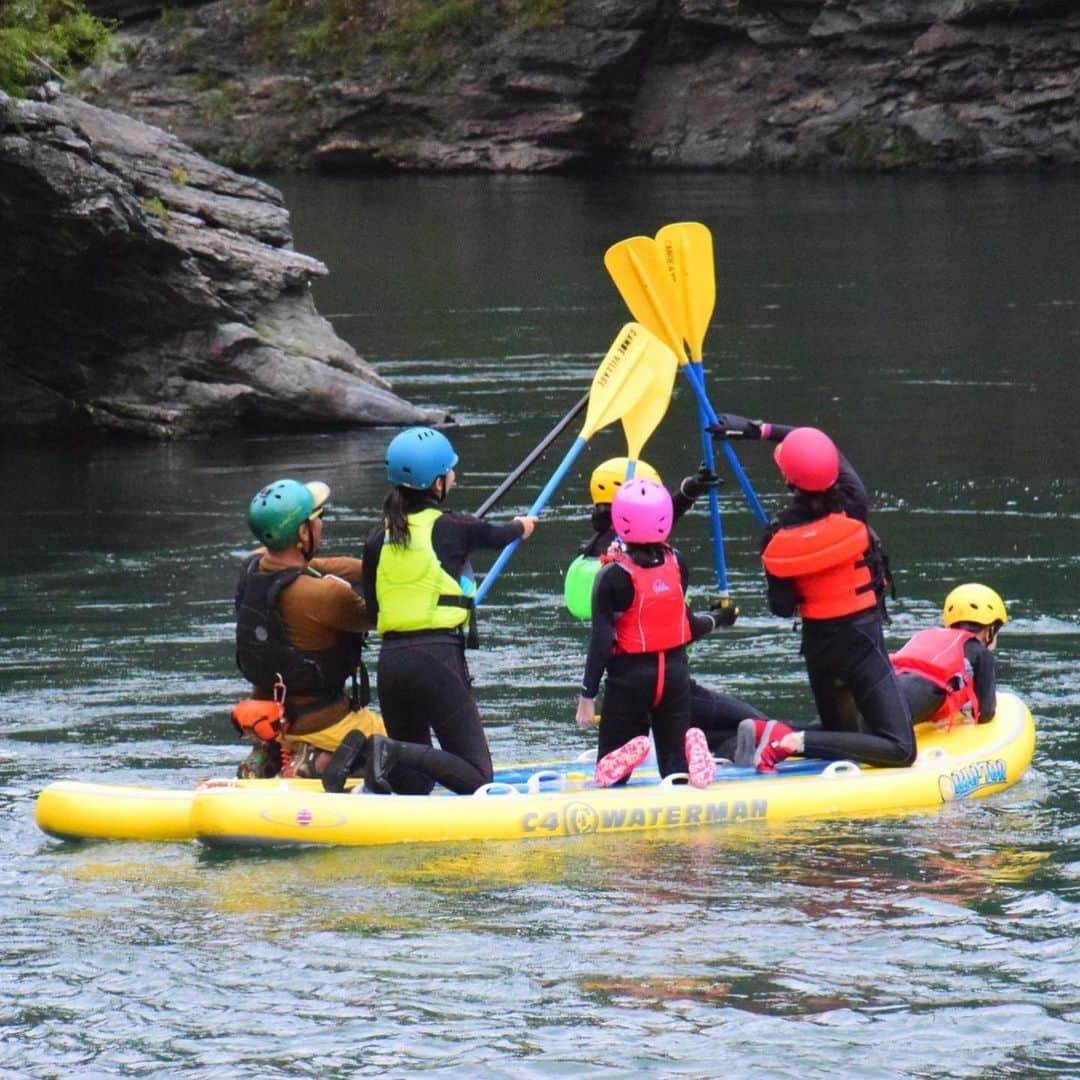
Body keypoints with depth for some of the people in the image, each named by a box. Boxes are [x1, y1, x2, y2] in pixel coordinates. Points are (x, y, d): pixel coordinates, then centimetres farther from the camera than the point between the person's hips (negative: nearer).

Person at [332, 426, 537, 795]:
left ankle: (368, 754, -12)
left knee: (415, 784, 19)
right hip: (437, 660, -6)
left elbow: (371, 610, 15)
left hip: (390, 662, 6)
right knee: (477, 780, -5)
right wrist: (521, 527, 44)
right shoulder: (453, 528, -2)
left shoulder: (378, 539, 9)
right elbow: (497, 536, 20)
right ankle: (391, 752, -25)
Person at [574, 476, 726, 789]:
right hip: (675, 673, 4)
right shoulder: (676, 563, -3)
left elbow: (601, 641, -16)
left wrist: (587, 697, -11)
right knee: (676, 769, 9)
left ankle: (629, 754, -27)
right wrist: (711, 622, 29)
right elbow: (684, 625, 7)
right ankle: (689, 750, -23)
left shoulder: (614, 576, -15)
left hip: (629, 677, -4)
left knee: (609, 776, 5)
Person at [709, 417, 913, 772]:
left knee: (842, 736, 24)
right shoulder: (853, 508, -11)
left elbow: (781, 607, -4)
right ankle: (793, 742, -23)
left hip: (817, 646, 4)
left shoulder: (778, 537, -8)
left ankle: (773, 735, -3)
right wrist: (757, 429, 8)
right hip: (863, 643, -4)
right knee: (900, 749, -9)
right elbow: (822, 446, 5)